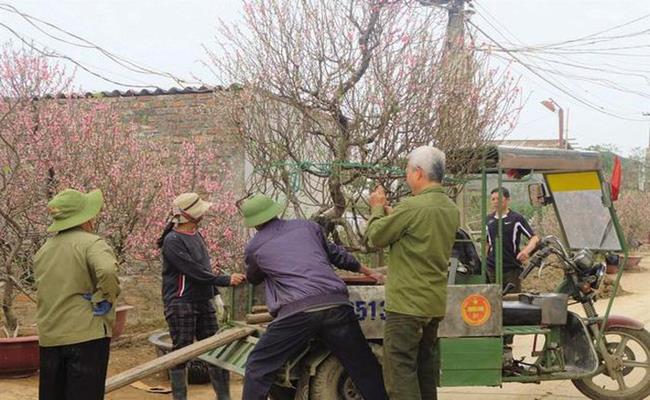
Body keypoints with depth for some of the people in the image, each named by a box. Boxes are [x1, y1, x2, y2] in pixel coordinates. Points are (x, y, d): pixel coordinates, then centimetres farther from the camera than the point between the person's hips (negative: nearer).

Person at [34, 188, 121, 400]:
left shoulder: (43, 250, 11)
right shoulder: (92, 243, -12)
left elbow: (43, 291, 16)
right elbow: (107, 272, -30)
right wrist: (107, 298, -15)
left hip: (49, 338, 7)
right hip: (86, 335, -7)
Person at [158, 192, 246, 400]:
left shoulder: (196, 235, 12)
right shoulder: (172, 241, -14)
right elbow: (194, 271, -20)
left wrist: (215, 293, 15)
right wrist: (226, 280, -19)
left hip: (203, 302, 8)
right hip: (181, 304, -8)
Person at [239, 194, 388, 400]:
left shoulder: (254, 246, 16)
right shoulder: (306, 226, 22)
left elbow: (253, 278, 37)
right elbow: (337, 254, 34)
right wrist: (369, 272, 48)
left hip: (296, 312, -2)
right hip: (336, 305, 3)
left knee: (257, 368, 12)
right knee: (365, 368, 13)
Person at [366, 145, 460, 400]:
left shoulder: (412, 207, -19)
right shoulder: (451, 209, 9)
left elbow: (376, 236, -9)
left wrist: (378, 209, 8)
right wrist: (389, 212, 16)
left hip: (407, 303, -9)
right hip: (435, 303, 9)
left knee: (400, 367, -5)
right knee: (425, 362, 20)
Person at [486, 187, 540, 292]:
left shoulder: (516, 218, -2)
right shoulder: (489, 220, 11)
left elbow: (534, 238, -5)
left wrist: (526, 251, -24)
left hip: (512, 268, -4)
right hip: (492, 268, 4)